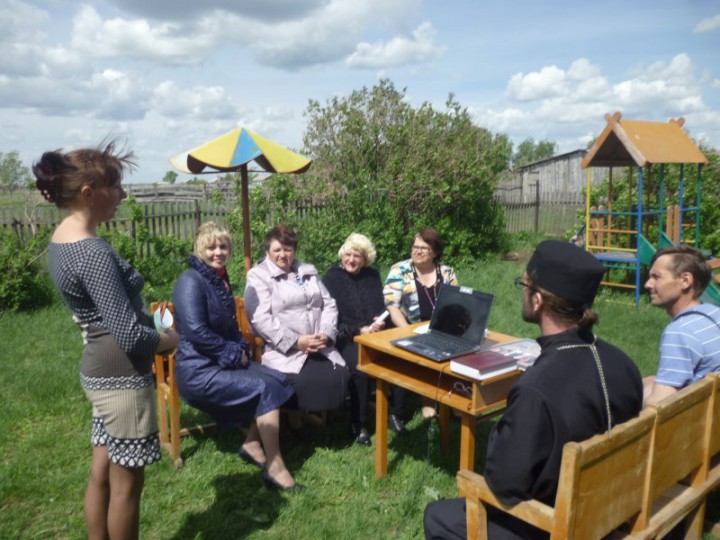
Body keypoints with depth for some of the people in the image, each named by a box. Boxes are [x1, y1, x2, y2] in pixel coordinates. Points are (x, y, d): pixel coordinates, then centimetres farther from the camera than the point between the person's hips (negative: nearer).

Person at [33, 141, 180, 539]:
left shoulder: (61, 240, 6)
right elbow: (131, 336, -25)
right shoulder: (93, 252, -23)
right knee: (126, 484, 8)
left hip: (99, 372, 9)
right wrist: (173, 338, -7)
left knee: (102, 474, 20)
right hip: (123, 377, -9)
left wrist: (150, 321, 6)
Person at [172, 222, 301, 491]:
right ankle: (274, 466, -11)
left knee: (277, 380, -7)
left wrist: (242, 347, 4)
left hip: (224, 360, 9)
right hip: (198, 370, -9)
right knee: (265, 388, -20)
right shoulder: (191, 282, -15)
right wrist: (234, 353, -14)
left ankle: (253, 444, 5)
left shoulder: (220, 279, 13)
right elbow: (196, 331, -22)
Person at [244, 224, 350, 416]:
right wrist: (295, 341, -18)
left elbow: (329, 305, 16)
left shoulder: (308, 271, 21)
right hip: (283, 351, -5)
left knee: (340, 377, -20)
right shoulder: (258, 276, 3)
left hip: (319, 348, 5)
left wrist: (326, 334, -5)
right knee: (303, 383, -30)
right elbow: (260, 318, -10)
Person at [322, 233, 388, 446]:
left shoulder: (372, 275, 13)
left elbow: (381, 307, 16)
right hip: (346, 339, -4)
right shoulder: (331, 278, -1)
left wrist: (380, 321, -8)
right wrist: (360, 330, -15)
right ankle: (358, 424, -14)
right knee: (360, 368, -32)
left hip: (373, 334, 4)